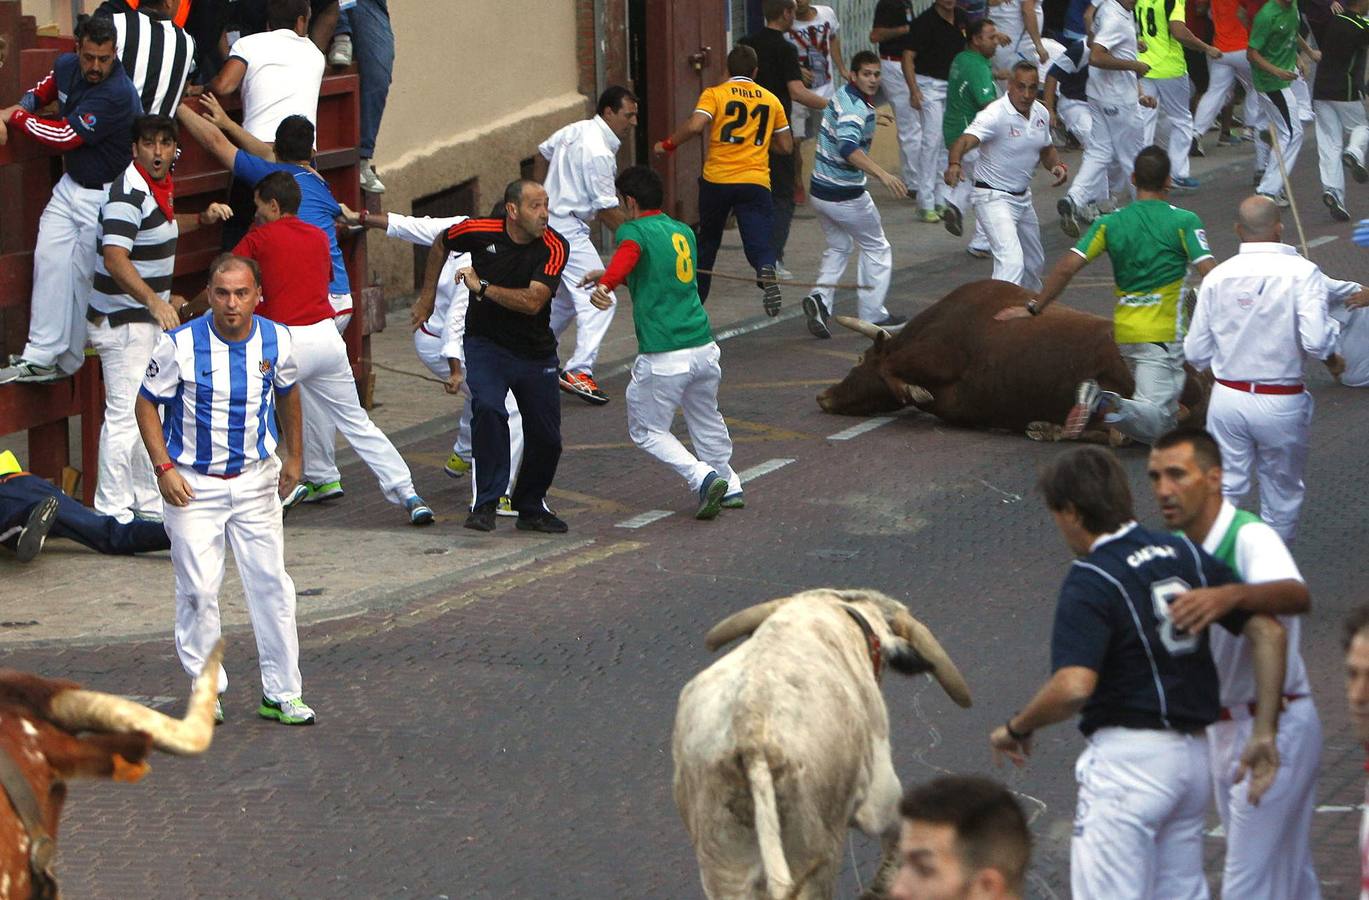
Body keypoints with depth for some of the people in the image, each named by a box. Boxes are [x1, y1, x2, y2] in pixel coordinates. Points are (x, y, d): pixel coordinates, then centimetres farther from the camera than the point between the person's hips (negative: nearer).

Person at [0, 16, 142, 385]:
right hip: (69, 186, 8)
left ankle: (66, 362, 8)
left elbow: (65, 136, -24)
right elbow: (41, 93, 22)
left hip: (103, 198, -8)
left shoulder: (117, 95, -27)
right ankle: (39, 357, -3)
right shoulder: (66, 67, -1)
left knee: (82, 277, -2)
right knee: (49, 261, -2)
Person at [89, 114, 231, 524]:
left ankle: (149, 503, 26)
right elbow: (115, 258, -32)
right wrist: (154, 302, -40)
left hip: (150, 315, 10)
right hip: (123, 319, -10)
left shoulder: (159, 186, 9)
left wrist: (202, 218, 20)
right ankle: (113, 512, -4)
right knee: (125, 415, -9)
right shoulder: (129, 193, -21)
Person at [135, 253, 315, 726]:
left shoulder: (277, 341, -4)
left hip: (256, 479, 3)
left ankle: (281, 692, 10)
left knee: (272, 583, 2)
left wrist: (293, 457, 20)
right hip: (194, 483, -3)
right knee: (198, 589, -2)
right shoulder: (179, 346, -16)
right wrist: (163, 468, -12)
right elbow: (147, 404, -5)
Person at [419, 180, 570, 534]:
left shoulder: (555, 247, -15)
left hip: (535, 352, 2)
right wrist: (427, 296, 15)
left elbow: (532, 302, -26)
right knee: (488, 408, -29)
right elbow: (441, 244, 11)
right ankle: (486, 504, -24)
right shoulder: (480, 232, -13)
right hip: (486, 343, -2)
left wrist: (482, 287, -24)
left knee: (546, 438, 4)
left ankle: (530, 508, 28)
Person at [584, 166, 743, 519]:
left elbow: (626, 257, -30)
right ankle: (729, 487, 34)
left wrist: (606, 284, -47)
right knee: (707, 421, 26)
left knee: (648, 431, 8)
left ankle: (703, 478, -9)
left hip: (663, 357, -7)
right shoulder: (683, 232, 18)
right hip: (703, 347, 7)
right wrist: (611, 276, 42)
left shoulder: (633, 231, -5)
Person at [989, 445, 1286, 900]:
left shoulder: (1090, 581, -14)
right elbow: (1267, 631, 7)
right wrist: (1264, 734, 6)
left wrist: (1016, 728, -7)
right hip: (1193, 755, 8)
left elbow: (1073, 687, -25)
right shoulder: (1185, 555, 9)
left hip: (1129, 756, -8)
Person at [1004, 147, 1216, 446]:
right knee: (1154, 423, -15)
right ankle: (1107, 405, -40)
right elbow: (1209, 273, -12)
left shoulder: (1110, 223, 5)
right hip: (1161, 334, -5)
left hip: (1123, 331, 5)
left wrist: (1033, 308, 8)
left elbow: (1067, 267, -1)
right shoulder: (1184, 222, -5)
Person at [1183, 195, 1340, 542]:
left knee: (1223, 487, 8)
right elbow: (1316, 342, -21)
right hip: (1281, 406, -2)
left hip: (1228, 396, 2)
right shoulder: (1302, 272, -12)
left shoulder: (1217, 277, -2)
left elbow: (1196, 354, 3)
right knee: (1282, 489, 17)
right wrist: (1333, 328, 1)